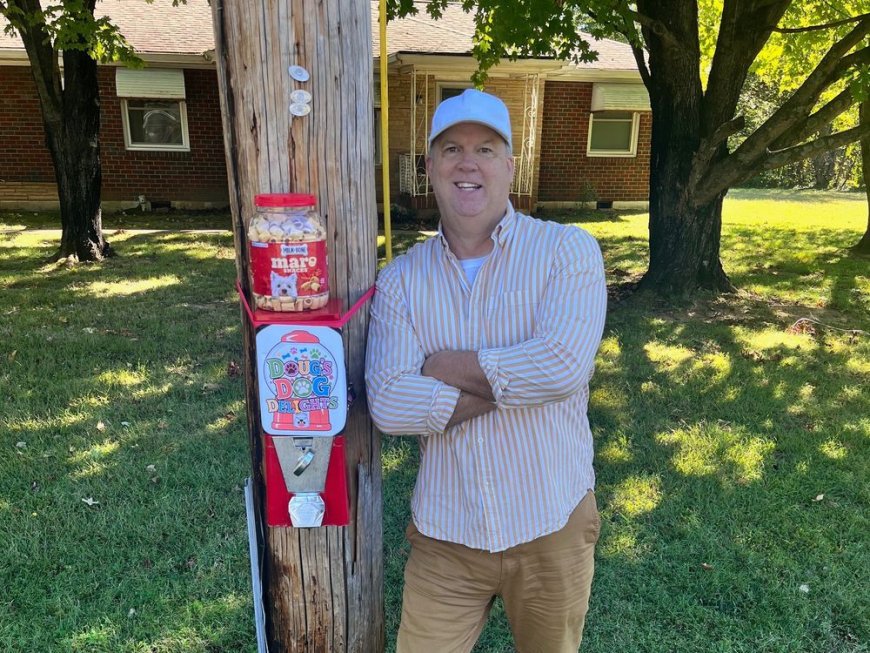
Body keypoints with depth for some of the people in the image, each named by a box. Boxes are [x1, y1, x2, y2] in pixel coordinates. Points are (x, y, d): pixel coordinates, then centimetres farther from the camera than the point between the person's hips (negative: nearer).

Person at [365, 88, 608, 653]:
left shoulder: (568, 251, -8)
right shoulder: (402, 279, -2)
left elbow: (564, 364, -24)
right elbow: (389, 404, -14)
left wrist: (445, 366, -14)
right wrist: (510, 383, -19)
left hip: (551, 526, -1)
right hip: (445, 533, 1)